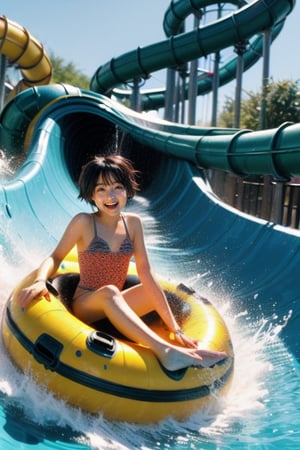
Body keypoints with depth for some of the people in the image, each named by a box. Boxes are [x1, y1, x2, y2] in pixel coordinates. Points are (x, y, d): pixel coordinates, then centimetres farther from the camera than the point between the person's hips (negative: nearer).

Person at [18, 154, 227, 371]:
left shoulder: (133, 223, 1)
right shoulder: (84, 222, -7)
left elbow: (145, 273, -4)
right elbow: (56, 257, -4)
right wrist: (40, 281, -29)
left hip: (113, 308, 5)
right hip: (84, 306, -5)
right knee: (109, 292, -35)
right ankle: (166, 351, -53)